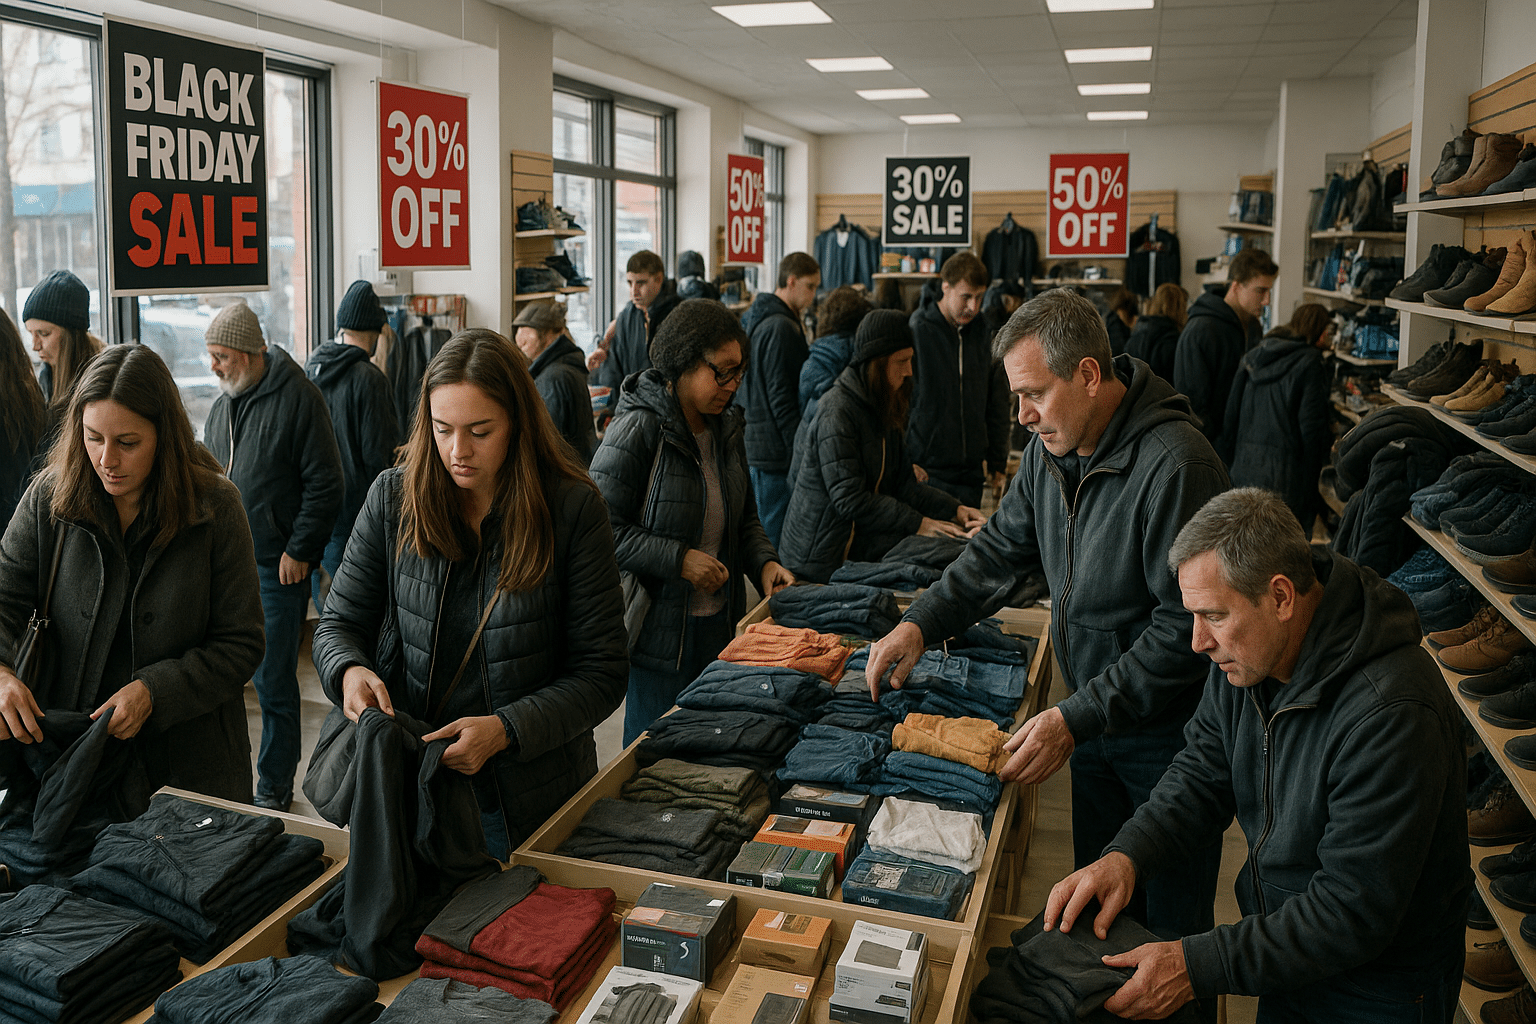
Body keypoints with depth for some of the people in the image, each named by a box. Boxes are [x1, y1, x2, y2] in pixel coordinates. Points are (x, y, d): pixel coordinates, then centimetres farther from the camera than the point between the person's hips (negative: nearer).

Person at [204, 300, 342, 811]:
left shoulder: (298, 399, -9)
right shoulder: (222, 404, 13)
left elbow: (325, 485, -10)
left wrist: (298, 550, -12)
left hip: (278, 567, -7)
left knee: (273, 681, 0)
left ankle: (275, 787, 13)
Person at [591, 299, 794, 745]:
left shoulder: (726, 427, 9)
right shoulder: (637, 429, -15)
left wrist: (764, 562, 0)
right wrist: (679, 559, -21)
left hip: (720, 624, 7)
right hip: (659, 631, -7)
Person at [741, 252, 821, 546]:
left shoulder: (754, 320, 16)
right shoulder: (781, 327, -15)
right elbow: (782, 398, -19)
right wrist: (801, 452, -17)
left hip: (753, 447, 10)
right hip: (775, 452, -10)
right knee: (775, 535, -5)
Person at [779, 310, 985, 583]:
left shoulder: (883, 411, 13)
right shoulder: (837, 412, -17)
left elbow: (903, 483, 10)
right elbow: (849, 498, -21)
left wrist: (954, 509, -2)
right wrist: (916, 524, -19)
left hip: (860, 547, 8)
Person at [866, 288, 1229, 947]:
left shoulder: (1175, 464, -27)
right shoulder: (1051, 448, 0)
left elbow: (1186, 629, -26)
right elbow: (1000, 548, 11)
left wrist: (1075, 719, -27)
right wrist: (922, 622, -2)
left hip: (1170, 730, -7)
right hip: (1092, 721, 7)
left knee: (1170, 923, 9)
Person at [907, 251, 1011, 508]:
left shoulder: (983, 335, 8)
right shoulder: (915, 333, -8)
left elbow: (997, 404, 15)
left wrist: (998, 462, 13)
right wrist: (906, 464, -10)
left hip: (971, 471, 5)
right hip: (926, 470, -5)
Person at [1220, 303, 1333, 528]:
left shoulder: (1251, 357, 11)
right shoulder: (1310, 364, -8)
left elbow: (1231, 415, 13)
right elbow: (1311, 427, -10)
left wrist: (1232, 461, 20)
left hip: (1244, 467, 6)